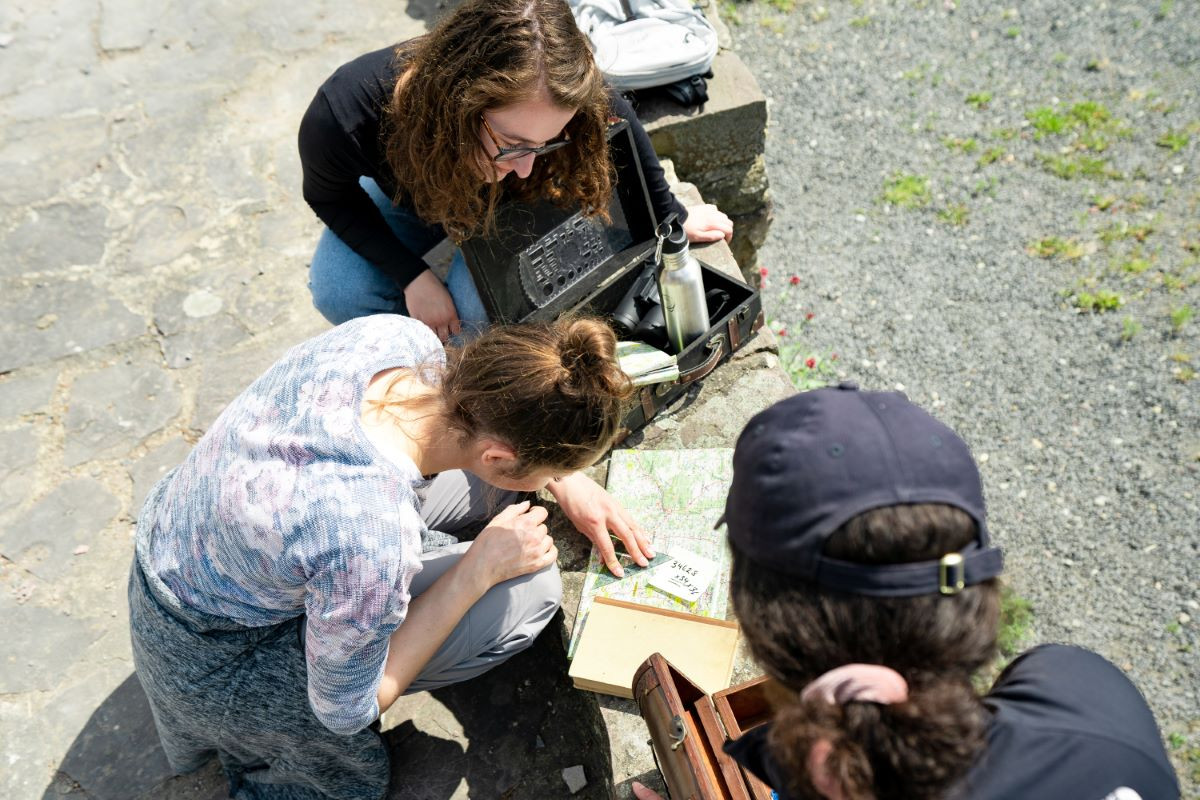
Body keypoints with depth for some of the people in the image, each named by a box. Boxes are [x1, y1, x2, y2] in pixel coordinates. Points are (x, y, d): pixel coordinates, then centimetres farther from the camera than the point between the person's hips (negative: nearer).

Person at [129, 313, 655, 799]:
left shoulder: (396, 336, -24)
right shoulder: (374, 548, -42)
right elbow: (344, 710, -20)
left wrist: (565, 481, -2)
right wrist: (479, 569, -21)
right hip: (220, 658, -6)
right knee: (531, 588, -12)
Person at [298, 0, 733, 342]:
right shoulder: (343, 114, -42)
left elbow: (617, 119, -16)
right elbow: (329, 193, -18)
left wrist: (670, 214, -2)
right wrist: (411, 275, -27)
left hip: (501, 202, 0)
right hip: (407, 195, 1)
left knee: (481, 301, -30)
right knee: (339, 292, -24)